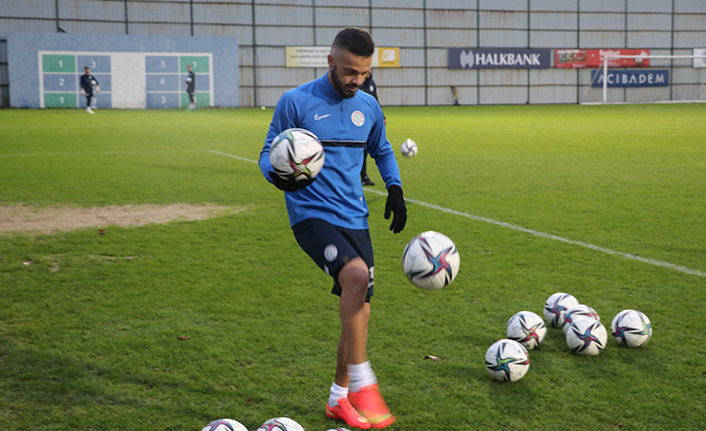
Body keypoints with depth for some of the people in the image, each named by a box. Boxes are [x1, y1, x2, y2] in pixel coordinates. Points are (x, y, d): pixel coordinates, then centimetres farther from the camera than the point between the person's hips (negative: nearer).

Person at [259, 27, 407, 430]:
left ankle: (340, 398, 23)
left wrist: (395, 189, 11)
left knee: (359, 307, 6)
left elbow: (382, 151, 26)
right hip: (311, 213, -6)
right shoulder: (296, 102, -6)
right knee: (356, 274, -30)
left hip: (355, 217, 6)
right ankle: (362, 384, -19)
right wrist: (278, 175, -25)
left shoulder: (368, 106, 10)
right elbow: (269, 154, -2)